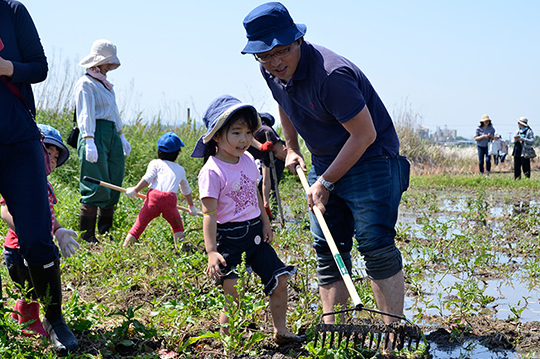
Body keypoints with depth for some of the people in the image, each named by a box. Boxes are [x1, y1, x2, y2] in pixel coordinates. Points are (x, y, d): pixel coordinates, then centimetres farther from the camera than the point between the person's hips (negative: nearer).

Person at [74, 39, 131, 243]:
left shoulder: (106, 85, 22)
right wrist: (89, 141, -23)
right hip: (96, 134, -9)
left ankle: (105, 233, 12)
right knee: (96, 188, -11)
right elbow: (85, 114, -14)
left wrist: (121, 137, 29)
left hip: (112, 135, 9)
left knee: (113, 187, 6)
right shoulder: (85, 84, -5)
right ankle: (87, 236, -7)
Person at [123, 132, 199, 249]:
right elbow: (186, 191, 39)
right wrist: (191, 206, 51)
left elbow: (147, 178, 0)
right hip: (170, 199, 1)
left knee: (139, 224, 3)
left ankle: (125, 247, 0)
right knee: (177, 225, 17)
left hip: (154, 196, -1)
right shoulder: (180, 169, 28)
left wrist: (135, 190, 1)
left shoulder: (155, 163, 18)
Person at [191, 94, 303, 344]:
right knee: (232, 295, -7)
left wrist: (265, 223, 18)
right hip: (229, 238, -7)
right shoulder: (212, 172, -17)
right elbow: (209, 213, -19)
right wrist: (211, 252, -24)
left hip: (255, 232, 7)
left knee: (279, 280, 7)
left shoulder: (248, 161, 4)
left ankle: (280, 331, 23)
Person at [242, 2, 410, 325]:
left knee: (376, 246, -15)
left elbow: (364, 135, -25)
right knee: (328, 250, 5)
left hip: (370, 160, -8)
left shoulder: (331, 74, -30)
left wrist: (326, 182, -18)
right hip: (324, 164, 8)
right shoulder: (271, 71, -3)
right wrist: (292, 149, 25)